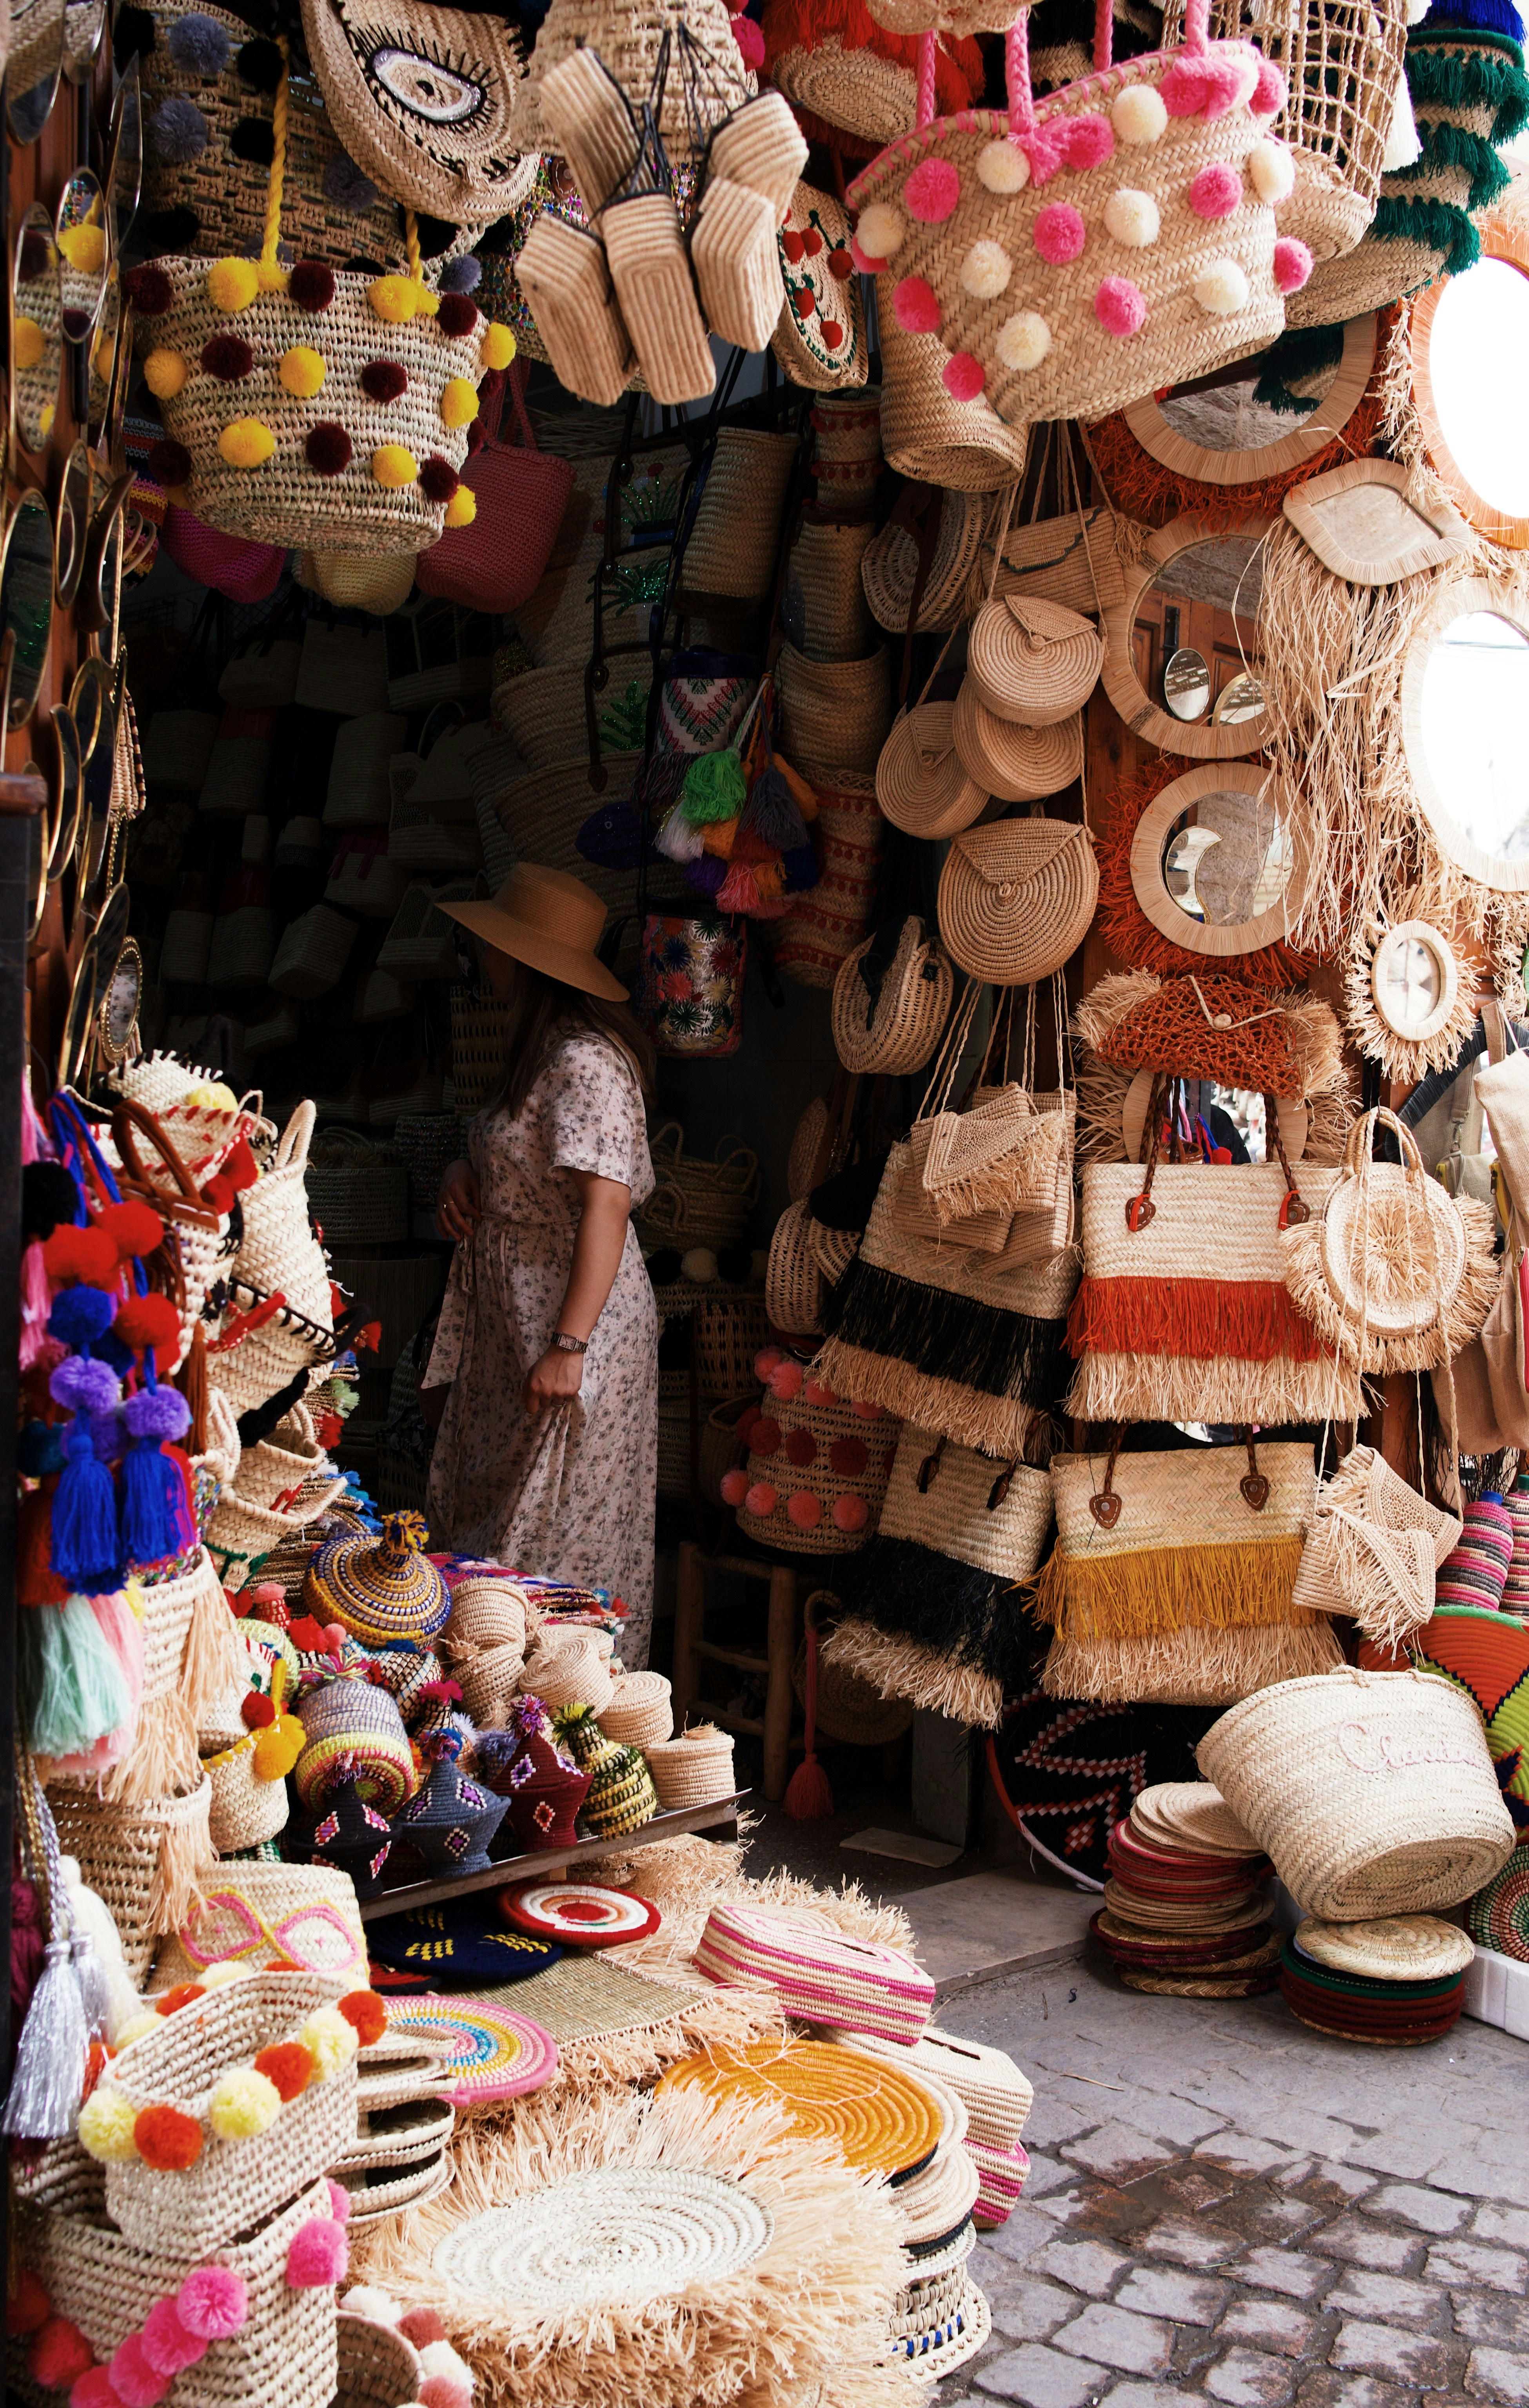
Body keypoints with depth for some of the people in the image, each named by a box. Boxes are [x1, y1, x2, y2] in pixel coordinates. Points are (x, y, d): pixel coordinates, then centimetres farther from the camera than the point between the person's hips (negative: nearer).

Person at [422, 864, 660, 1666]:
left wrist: (569, 1347, -28)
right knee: (485, 1520, 14)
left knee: (556, 1542, -2)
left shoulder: (585, 1062, -19)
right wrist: (461, 1174, 5)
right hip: (512, 1329, 10)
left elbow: (607, 1208, -25)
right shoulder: (541, 1050, 13)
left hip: (570, 1334, -10)